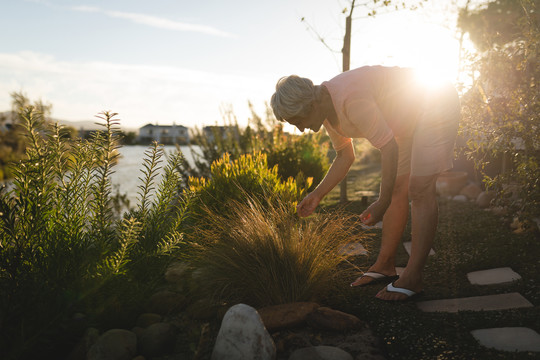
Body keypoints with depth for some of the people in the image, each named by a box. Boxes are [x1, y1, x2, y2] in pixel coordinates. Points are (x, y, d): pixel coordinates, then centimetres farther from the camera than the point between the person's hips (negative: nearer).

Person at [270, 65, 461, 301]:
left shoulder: (350, 98, -34)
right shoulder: (327, 112, -3)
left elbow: (389, 148, -33)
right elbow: (345, 156, 9)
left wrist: (382, 203, -31)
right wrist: (317, 195, 5)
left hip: (436, 106, -9)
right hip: (409, 118, 10)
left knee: (420, 191, -14)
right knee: (397, 189, 7)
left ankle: (413, 277, -10)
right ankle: (385, 266, 13)